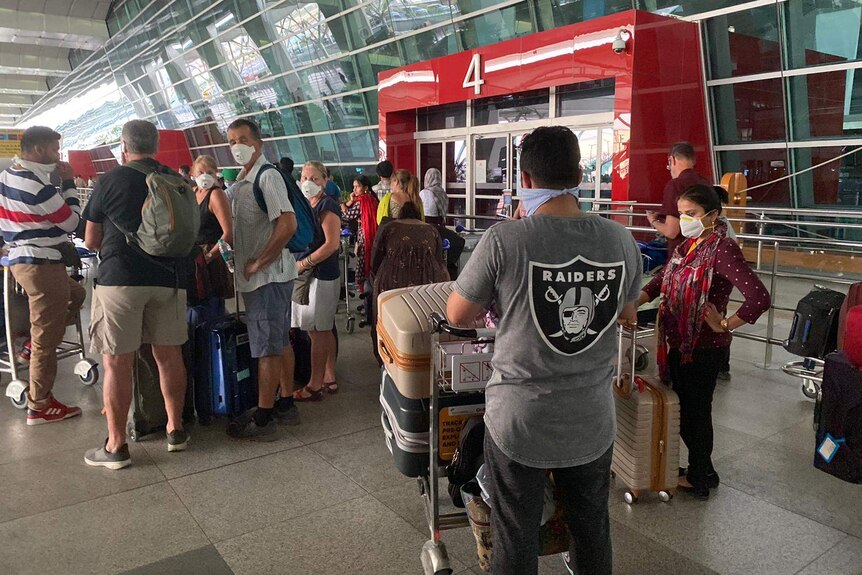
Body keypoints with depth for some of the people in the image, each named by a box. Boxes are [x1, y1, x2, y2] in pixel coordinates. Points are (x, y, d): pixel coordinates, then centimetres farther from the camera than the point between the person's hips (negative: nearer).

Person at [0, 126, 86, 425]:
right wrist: (69, 183, -5)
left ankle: (33, 345, 22)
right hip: (42, 264, -10)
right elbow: (71, 221, -11)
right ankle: (40, 407, 8)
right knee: (46, 341, -1)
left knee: (75, 294, 28)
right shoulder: (37, 185, -21)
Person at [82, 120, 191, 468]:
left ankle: (116, 446, 8)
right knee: (169, 355, 12)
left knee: (117, 363, 2)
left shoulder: (111, 181, -1)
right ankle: (175, 429, 22)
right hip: (169, 277, 4)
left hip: (119, 277, -4)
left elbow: (91, 241, 5)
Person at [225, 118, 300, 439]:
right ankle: (285, 405, 28)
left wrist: (258, 263, -18)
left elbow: (287, 225, -24)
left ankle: (263, 419, 7)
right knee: (281, 341, 16)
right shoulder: (242, 181, 15)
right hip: (258, 277, 10)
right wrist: (239, 259, 7)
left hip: (268, 277, -10)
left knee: (267, 347, -2)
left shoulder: (267, 176, -14)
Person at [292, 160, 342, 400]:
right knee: (323, 331, 14)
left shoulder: (327, 206, -11)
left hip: (321, 276, -9)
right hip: (306, 274, 9)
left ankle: (315, 385, 5)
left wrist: (304, 263, -16)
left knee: (318, 331, -3)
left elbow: (332, 244, -19)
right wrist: (298, 265, 7)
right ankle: (329, 379, 24)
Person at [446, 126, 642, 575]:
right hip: (593, 422, 4)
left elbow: (457, 316, -6)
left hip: (520, 422, -3)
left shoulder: (504, 240, -19)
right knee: (593, 531, 24)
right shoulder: (621, 240, -8)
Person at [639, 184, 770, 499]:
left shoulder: (723, 249, -20)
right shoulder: (687, 246, 7)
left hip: (704, 348, -8)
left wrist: (723, 325, -19)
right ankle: (702, 469, 38)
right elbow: (661, 281, 13)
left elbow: (759, 298, -29)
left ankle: (698, 478, 28)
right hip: (679, 343, 8)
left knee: (695, 411, 8)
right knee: (682, 409, 19)